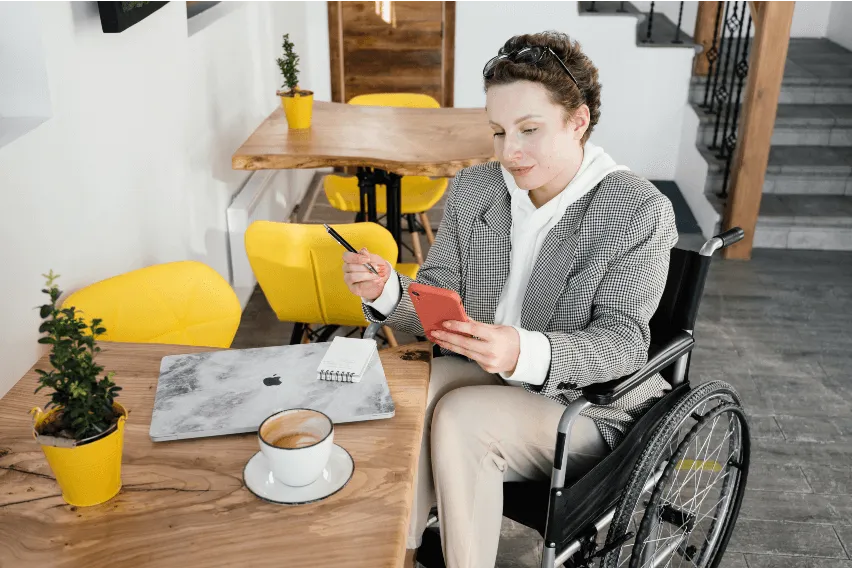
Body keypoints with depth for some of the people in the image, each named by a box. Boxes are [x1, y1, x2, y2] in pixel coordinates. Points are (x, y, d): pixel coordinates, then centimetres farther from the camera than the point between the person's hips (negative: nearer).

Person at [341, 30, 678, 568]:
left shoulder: (641, 211, -13)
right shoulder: (473, 188, 1)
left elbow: (623, 342, -19)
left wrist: (525, 354, -38)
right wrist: (388, 290, -21)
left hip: (588, 404, -4)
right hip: (482, 375, 5)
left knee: (460, 417, -29)